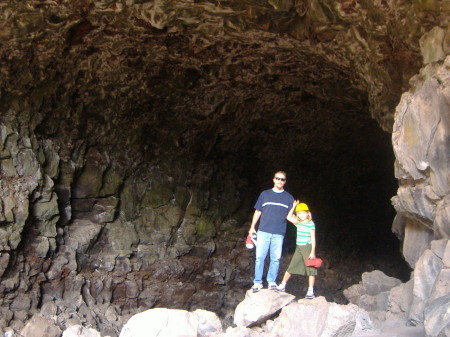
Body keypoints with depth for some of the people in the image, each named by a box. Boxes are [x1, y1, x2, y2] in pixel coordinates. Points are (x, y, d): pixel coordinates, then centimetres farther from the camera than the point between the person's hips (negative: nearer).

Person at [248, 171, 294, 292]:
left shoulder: (289, 198, 11)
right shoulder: (265, 194, 11)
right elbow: (258, 212, 14)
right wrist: (252, 227, 9)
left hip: (279, 233, 0)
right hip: (263, 231, 0)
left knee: (275, 258, 1)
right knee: (259, 257, -3)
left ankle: (271, 281, 11)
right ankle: (257, 282, 3)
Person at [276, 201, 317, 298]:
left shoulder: (311, 224, -8)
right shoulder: (298, 223, 9)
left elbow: (313, 239, -10)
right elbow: (289, 217, 10)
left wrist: (312, 252, -15)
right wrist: (293, 206, 6)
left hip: (308, 248, -6)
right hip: (298, 248, 6)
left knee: (310, 269, -4)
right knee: (291, 267, 7)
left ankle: (310, 291, -3)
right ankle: (283, 285, 16)